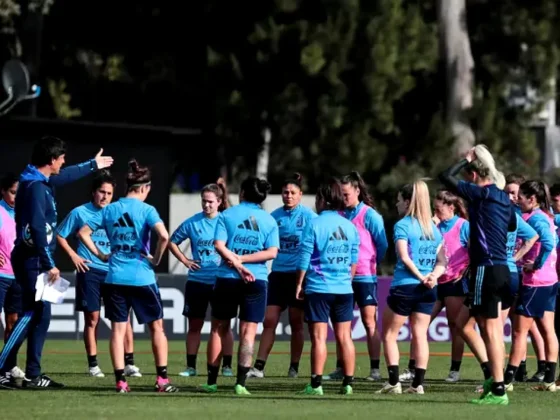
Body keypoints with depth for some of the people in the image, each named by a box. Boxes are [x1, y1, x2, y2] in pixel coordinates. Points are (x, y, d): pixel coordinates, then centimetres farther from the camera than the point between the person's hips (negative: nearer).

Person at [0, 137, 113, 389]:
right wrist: (49, 264, -23)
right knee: (31, 315, -13)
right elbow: (37, 228, -24)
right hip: (32, 261, -10)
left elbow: (65, 176, 35)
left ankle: (33, 375, 11)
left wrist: (93, 165, 49)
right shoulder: (35, 187, -17)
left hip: (33, 260, 10)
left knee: (40, 316, 10)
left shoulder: (41, 182, 13)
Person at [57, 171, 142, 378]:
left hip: (114, 271, 2)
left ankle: (129, 363, 1)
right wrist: (73, 256, -2)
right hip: (90, 271, -2)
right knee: (92, 318, 2)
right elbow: (60, 235, 8)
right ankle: (93, 365, 9)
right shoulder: (80, 213, 0)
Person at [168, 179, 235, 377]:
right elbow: (172, 242, 12)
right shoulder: (192, 223, 1)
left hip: (220, 281, -2)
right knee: (194, 325, 7)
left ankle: (227, 366, 6)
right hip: (196, 281, 2)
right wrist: (185, 260, 2)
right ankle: (191, 366, 13)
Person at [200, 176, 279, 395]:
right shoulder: (269, 221, 6)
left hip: (227, 279, 0)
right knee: (248, 331, 1)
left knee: (219, 329, 10)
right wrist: (242, 260, -7)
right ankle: (240, 383, -8)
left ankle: (212, 381, 11)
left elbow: (219, 245, -10)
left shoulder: (227, 215, 2)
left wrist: (237, 264, -11)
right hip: (257, 281, 0)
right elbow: (272, 252, -4)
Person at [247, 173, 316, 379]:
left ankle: (294, 367, 14)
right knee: (269, 321, -3)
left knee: (296, 323, 5)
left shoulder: (308, 215, -5)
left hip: (299, 275, -3)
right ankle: (259, 366, -4)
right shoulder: (275, 215, 5)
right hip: (278, 273, 3)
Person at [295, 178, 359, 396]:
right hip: (344, 289, 4)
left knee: (318, 337, -3)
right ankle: (348, 383, 6)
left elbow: (304, 258, -6)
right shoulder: (350, 226, 6)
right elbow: (354, 261, 13)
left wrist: (299, 284, 4)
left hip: (318, 288, -4)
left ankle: (316, 384, -6)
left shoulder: (314, 224, -7)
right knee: (344, 337, 6)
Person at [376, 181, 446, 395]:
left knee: (389, 335, 5)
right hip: (427, 289, 5)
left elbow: (404, 257, -16)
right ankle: (418, 383, 2)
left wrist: (421, 277, -13)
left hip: (404, 286, -5)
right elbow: (442, 261, 7)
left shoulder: (402, 225, -6)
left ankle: (394, 382, -2)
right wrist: (433, 276, -8)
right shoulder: (434, 228, 13)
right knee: (420, 335, 7)